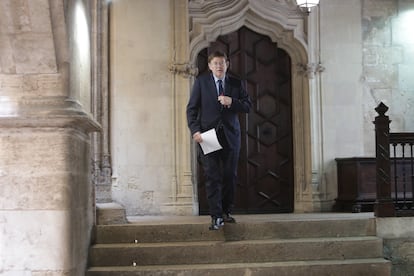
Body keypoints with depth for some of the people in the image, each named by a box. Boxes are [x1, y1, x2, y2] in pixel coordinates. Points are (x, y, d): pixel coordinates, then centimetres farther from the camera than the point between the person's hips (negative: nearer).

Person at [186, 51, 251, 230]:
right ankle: (216, 216, -1)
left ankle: (226, 211, 21)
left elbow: (248, 107, 5)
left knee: (230, 175, 5)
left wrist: (232, 102, -14)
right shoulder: (201, 82, 5)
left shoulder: (237, 84, 10)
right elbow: (192, 109, 1)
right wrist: (195, 131, -12)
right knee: (212, 177, -5)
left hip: (230, 136, 2)